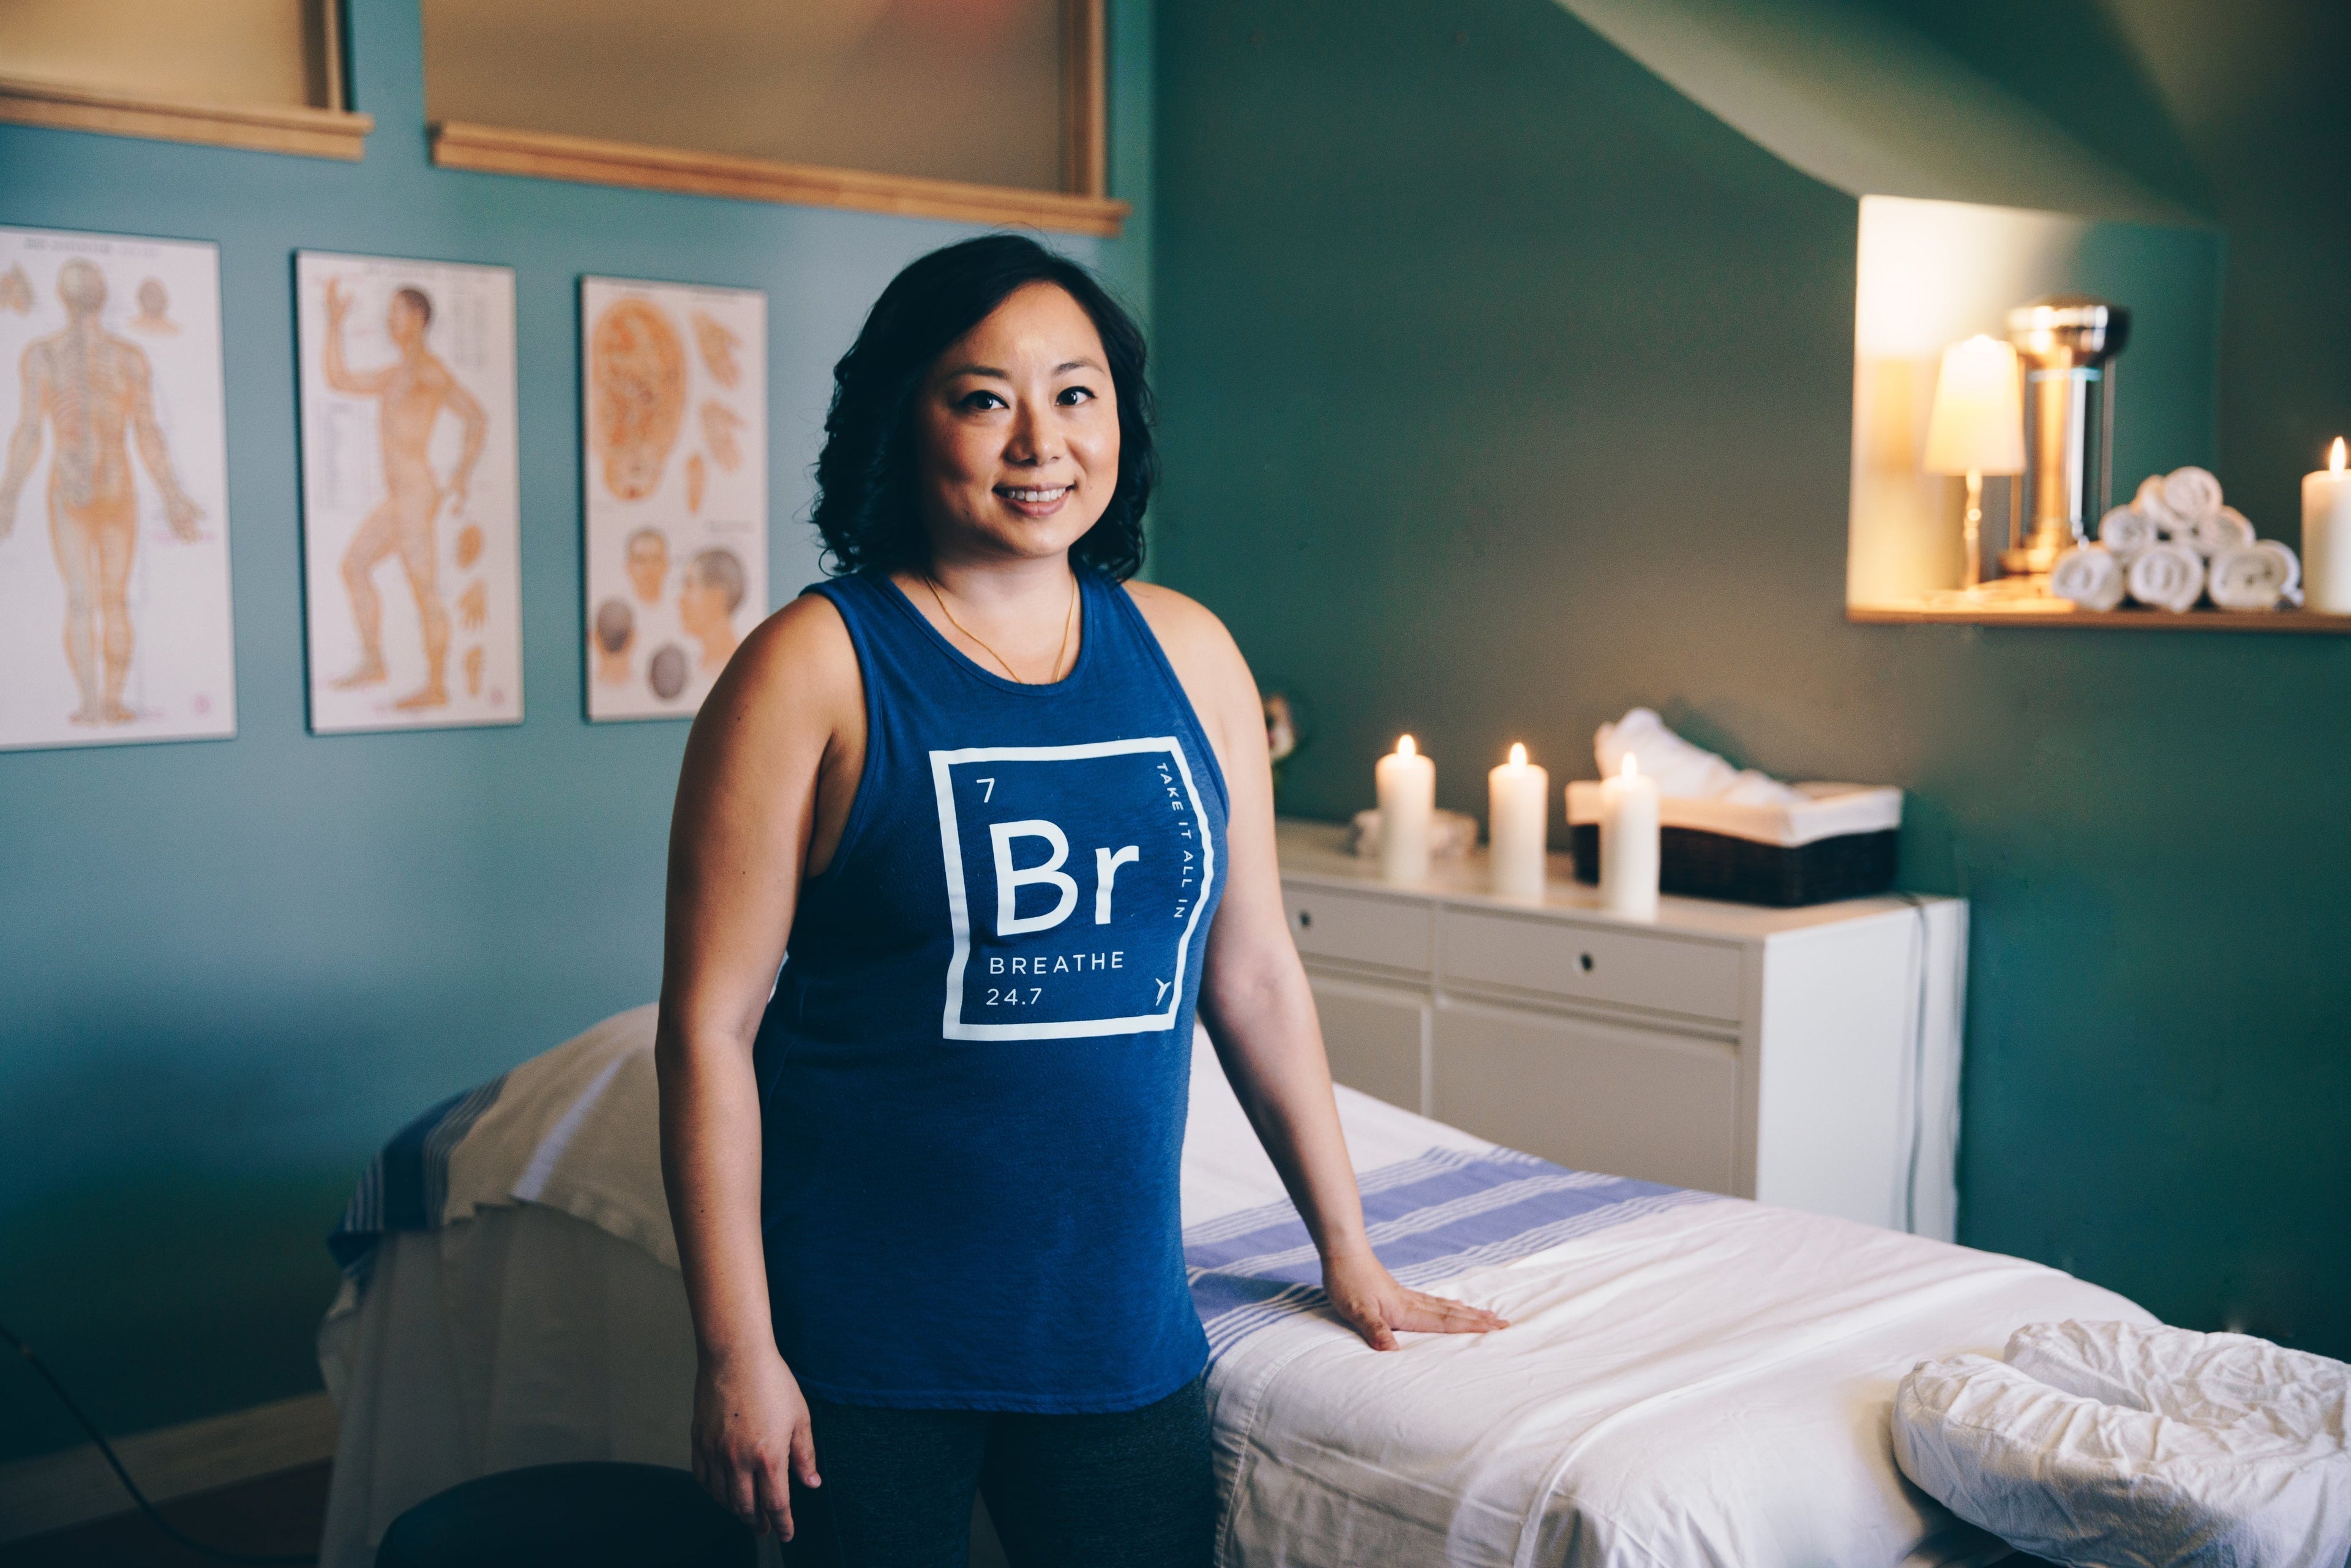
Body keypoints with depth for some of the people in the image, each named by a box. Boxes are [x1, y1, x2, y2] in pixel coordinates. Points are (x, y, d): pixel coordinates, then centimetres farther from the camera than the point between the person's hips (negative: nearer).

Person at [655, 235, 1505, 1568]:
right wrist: (737, 1352, -11)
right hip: (867, 1338, -4)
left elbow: (1255, 975, 11)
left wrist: (1350, 1253, 14)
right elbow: (711, 1024, -9)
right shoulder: (814, 669, -9)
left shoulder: (1187, 654, 5)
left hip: (1124, 1317, 4)